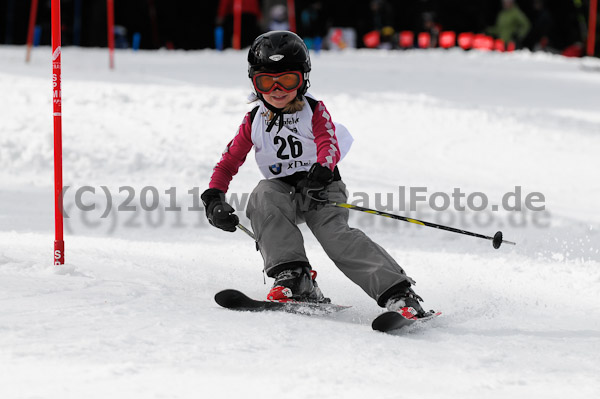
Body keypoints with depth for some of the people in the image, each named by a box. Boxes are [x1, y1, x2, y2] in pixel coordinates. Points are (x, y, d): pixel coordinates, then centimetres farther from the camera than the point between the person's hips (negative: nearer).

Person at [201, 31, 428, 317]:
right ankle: (294, 278, -37)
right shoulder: (254, 121, 6)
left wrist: (322, 170, -43)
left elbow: (330, 146, -19)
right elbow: (228, 163, 11)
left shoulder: (315, 111, -2)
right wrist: (214, 199, -7)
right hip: (282, 191, 3)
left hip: (321, 189, -3)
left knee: (335, 234, -28)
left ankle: (397, 293, -37)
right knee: (264, 195, -31)